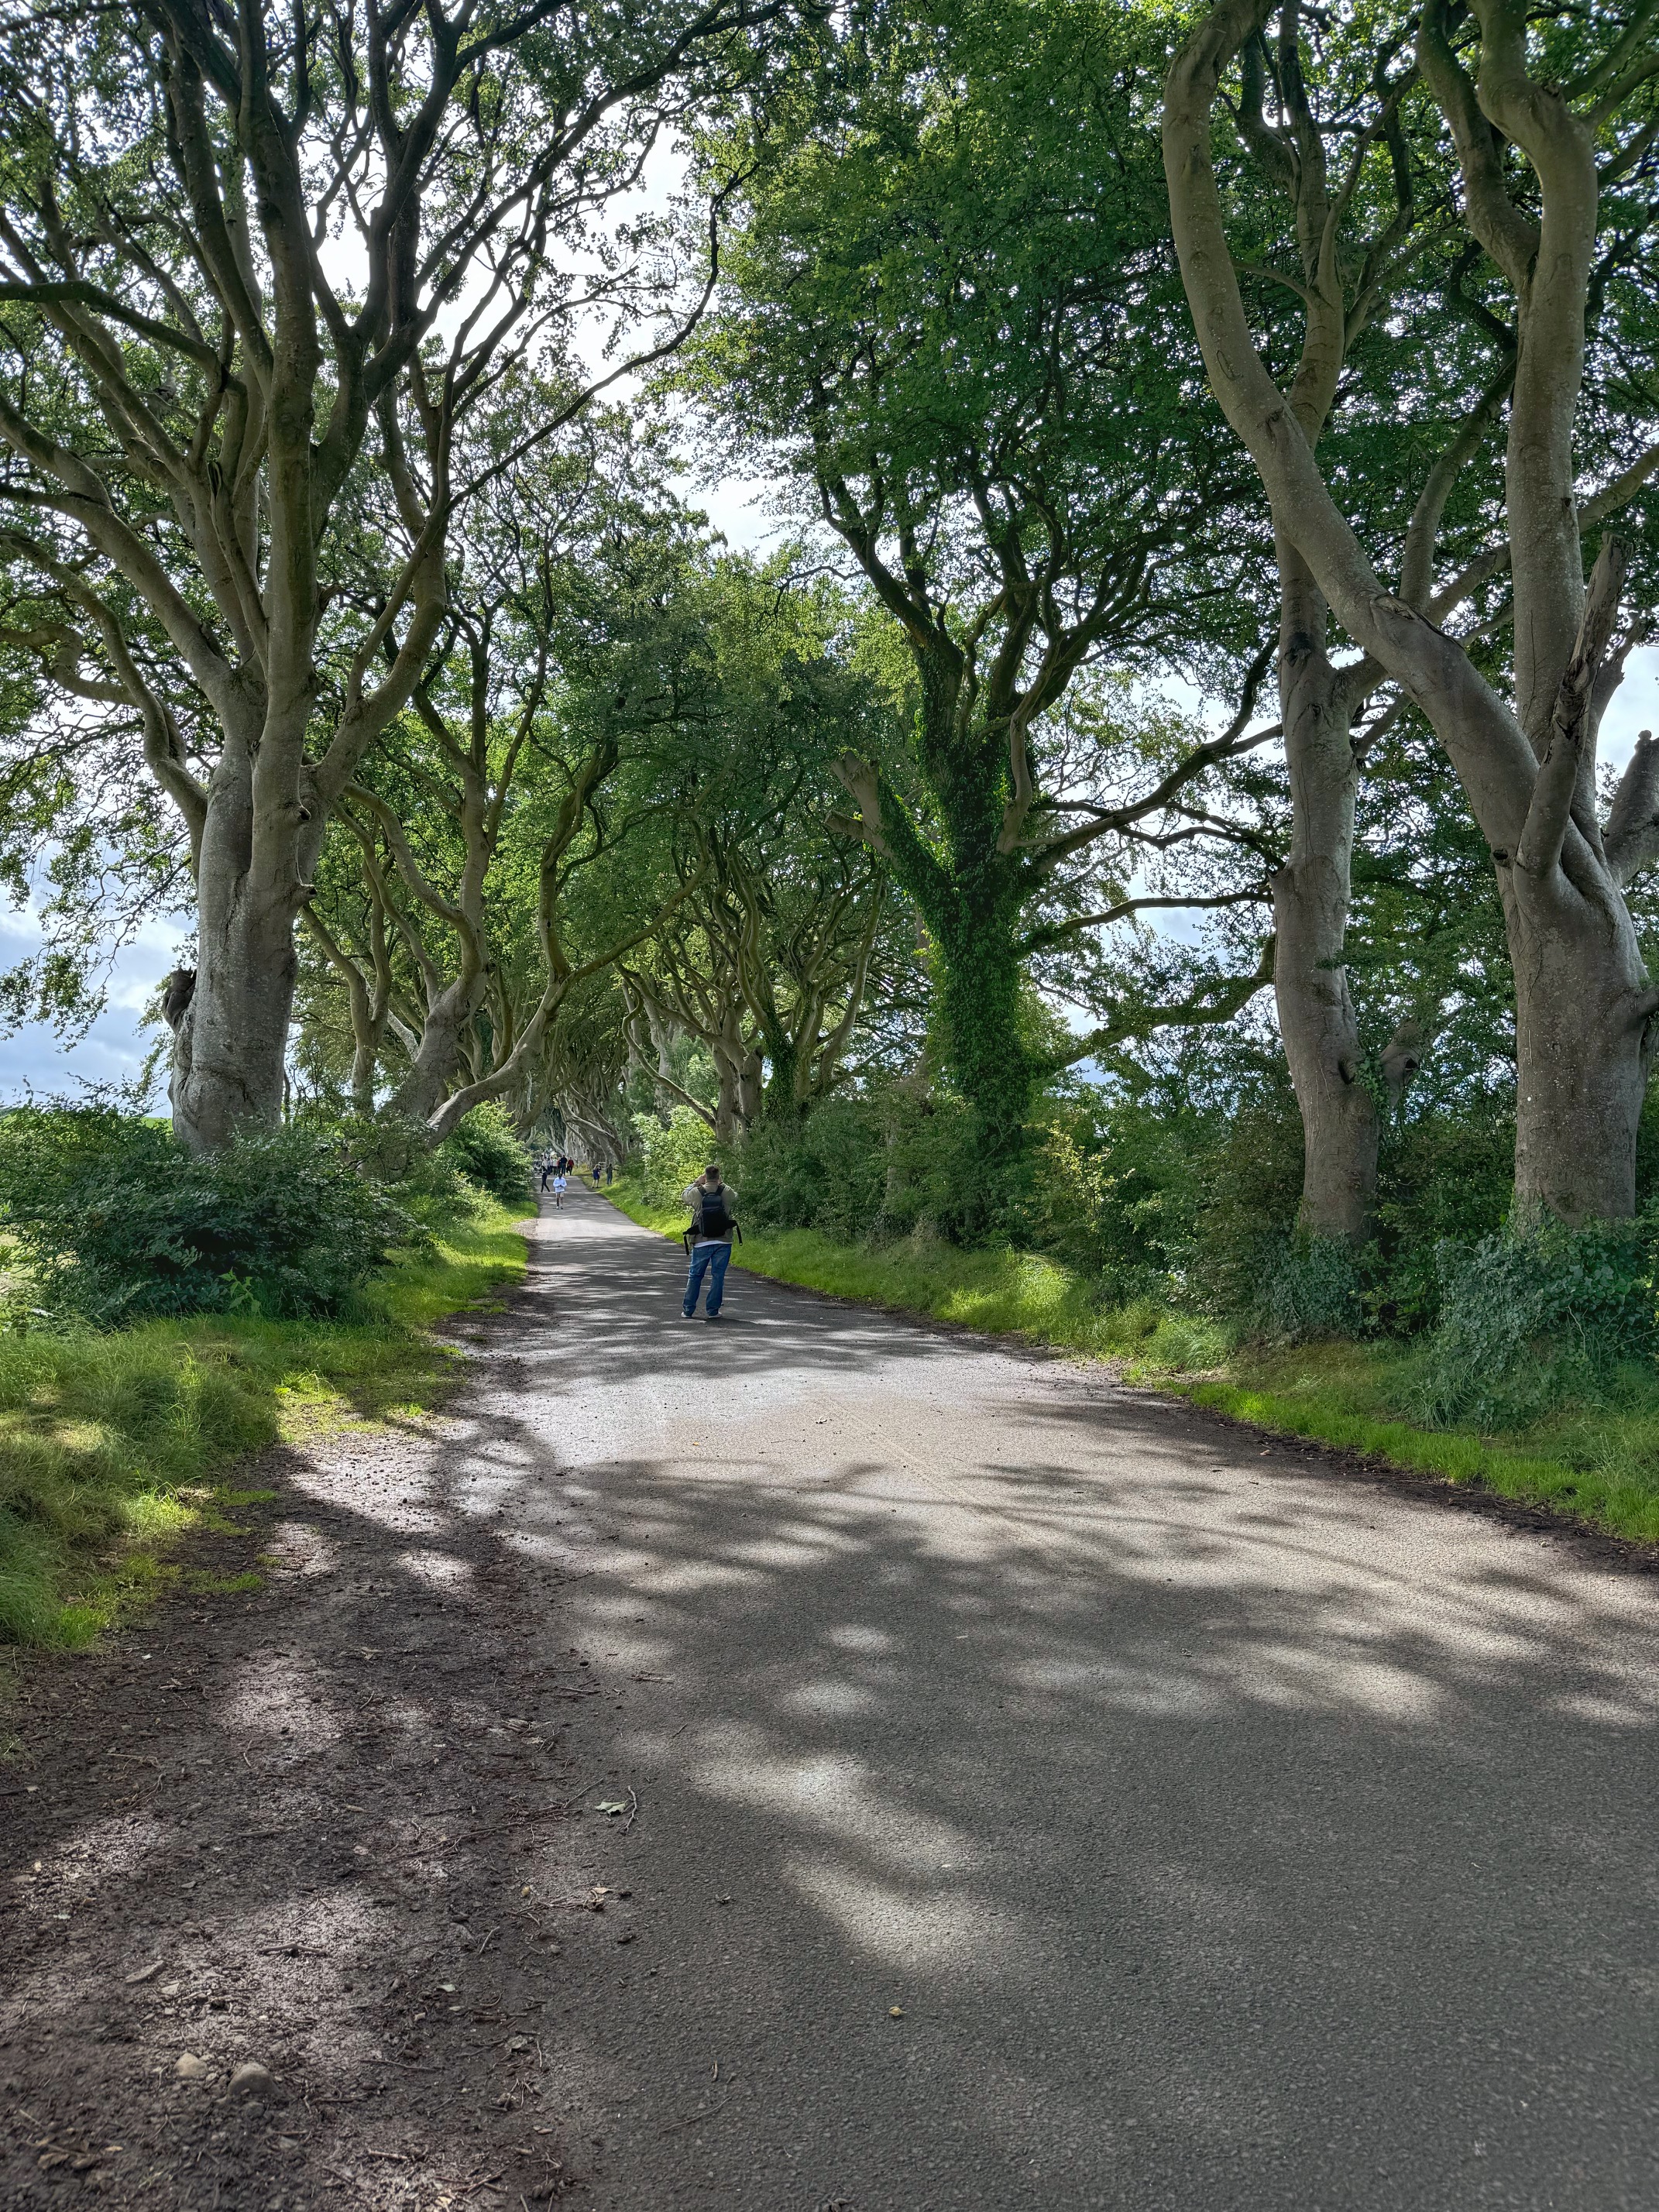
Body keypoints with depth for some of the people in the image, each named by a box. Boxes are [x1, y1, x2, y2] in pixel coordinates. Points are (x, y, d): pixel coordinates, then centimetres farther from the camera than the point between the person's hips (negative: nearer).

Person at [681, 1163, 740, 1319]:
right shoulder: (726, 1191, -7)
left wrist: (697, 1182, 24)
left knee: (695, 1276, 12)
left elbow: (685, 1195, 16)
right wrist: (721, 1184, 22)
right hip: (723, 1242, 0)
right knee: (718, 1276, 6)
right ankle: (713, 1311, 5)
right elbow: (736, 1198, 16)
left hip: (701, 1243, 0)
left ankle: (688, 1310, 15)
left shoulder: (696, 1193, -7)